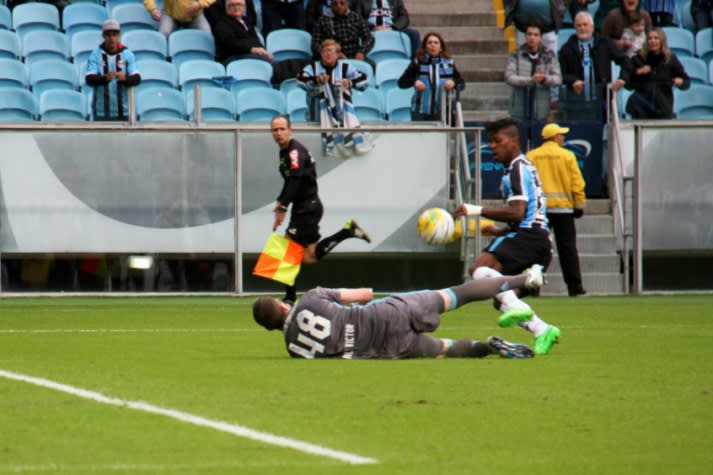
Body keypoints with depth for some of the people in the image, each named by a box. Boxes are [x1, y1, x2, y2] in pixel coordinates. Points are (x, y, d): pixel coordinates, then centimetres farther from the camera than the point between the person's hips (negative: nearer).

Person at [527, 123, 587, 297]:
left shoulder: (531, 157, 3)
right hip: (563, 207, -1)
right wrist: (579, 205, 5)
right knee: (567, 248, 3)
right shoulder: (567, 156, -1)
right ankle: (574, 287, 2)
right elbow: (577, 183, -3)